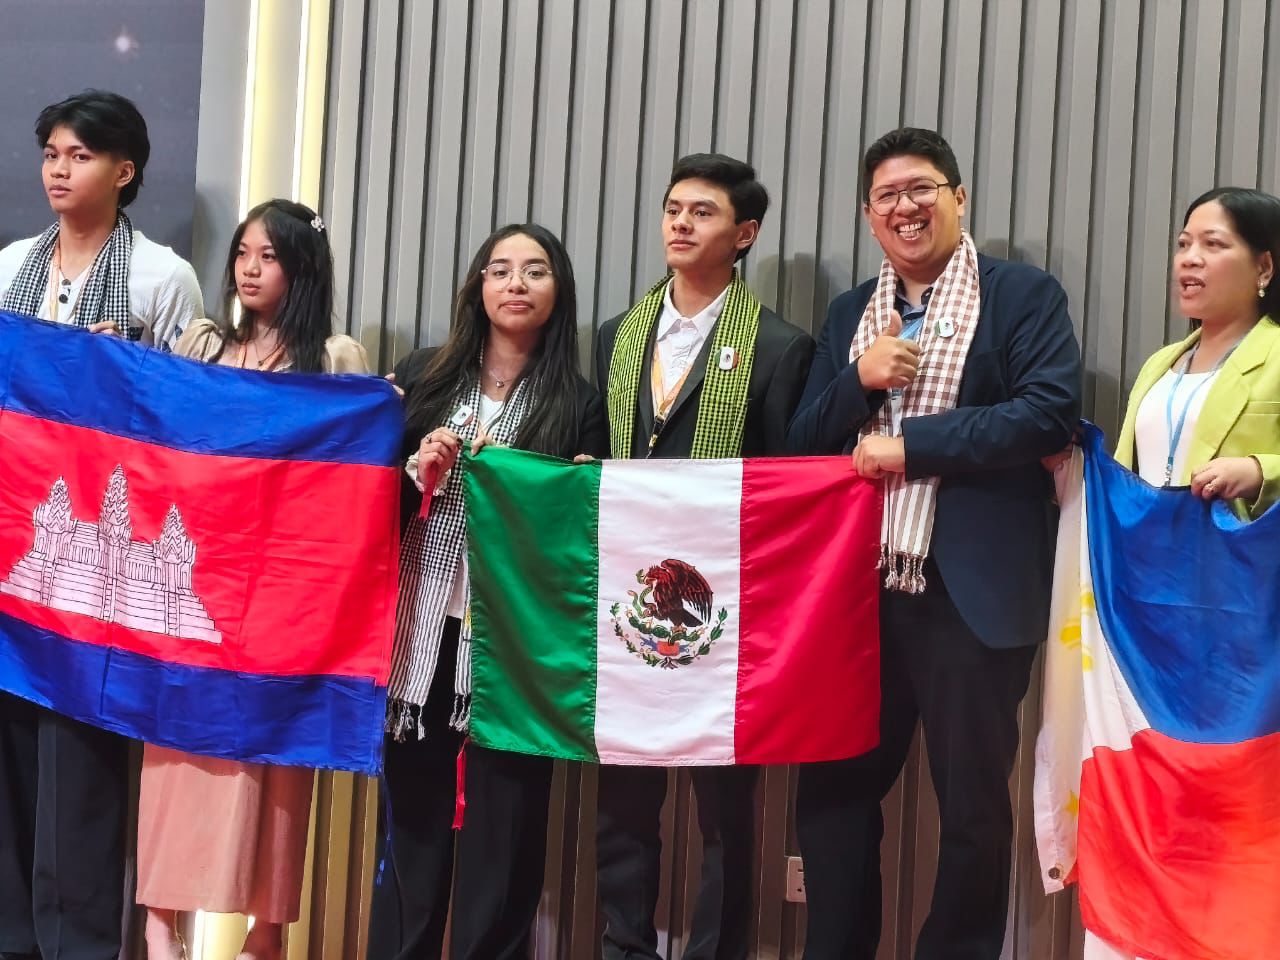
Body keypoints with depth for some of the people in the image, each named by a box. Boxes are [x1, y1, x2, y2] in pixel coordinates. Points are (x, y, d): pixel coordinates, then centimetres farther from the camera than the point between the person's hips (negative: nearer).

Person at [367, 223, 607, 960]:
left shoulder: (580, 404, 4)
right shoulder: (421, 380, 9)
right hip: (422, 635, 2)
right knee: (410, 823, 8)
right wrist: (417, 473, -9)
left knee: (503, 834, 1)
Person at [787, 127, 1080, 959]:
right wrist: (860, 382, -8)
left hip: (971, 593, -5)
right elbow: (806, 444, 11)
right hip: (858, 589, 5)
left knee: (974, 803, 6)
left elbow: (1051, 412, -15)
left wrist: (910, 444, -16)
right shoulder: (850, 314, 15)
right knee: (835, 789, 11)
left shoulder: (1025, 295, 0)